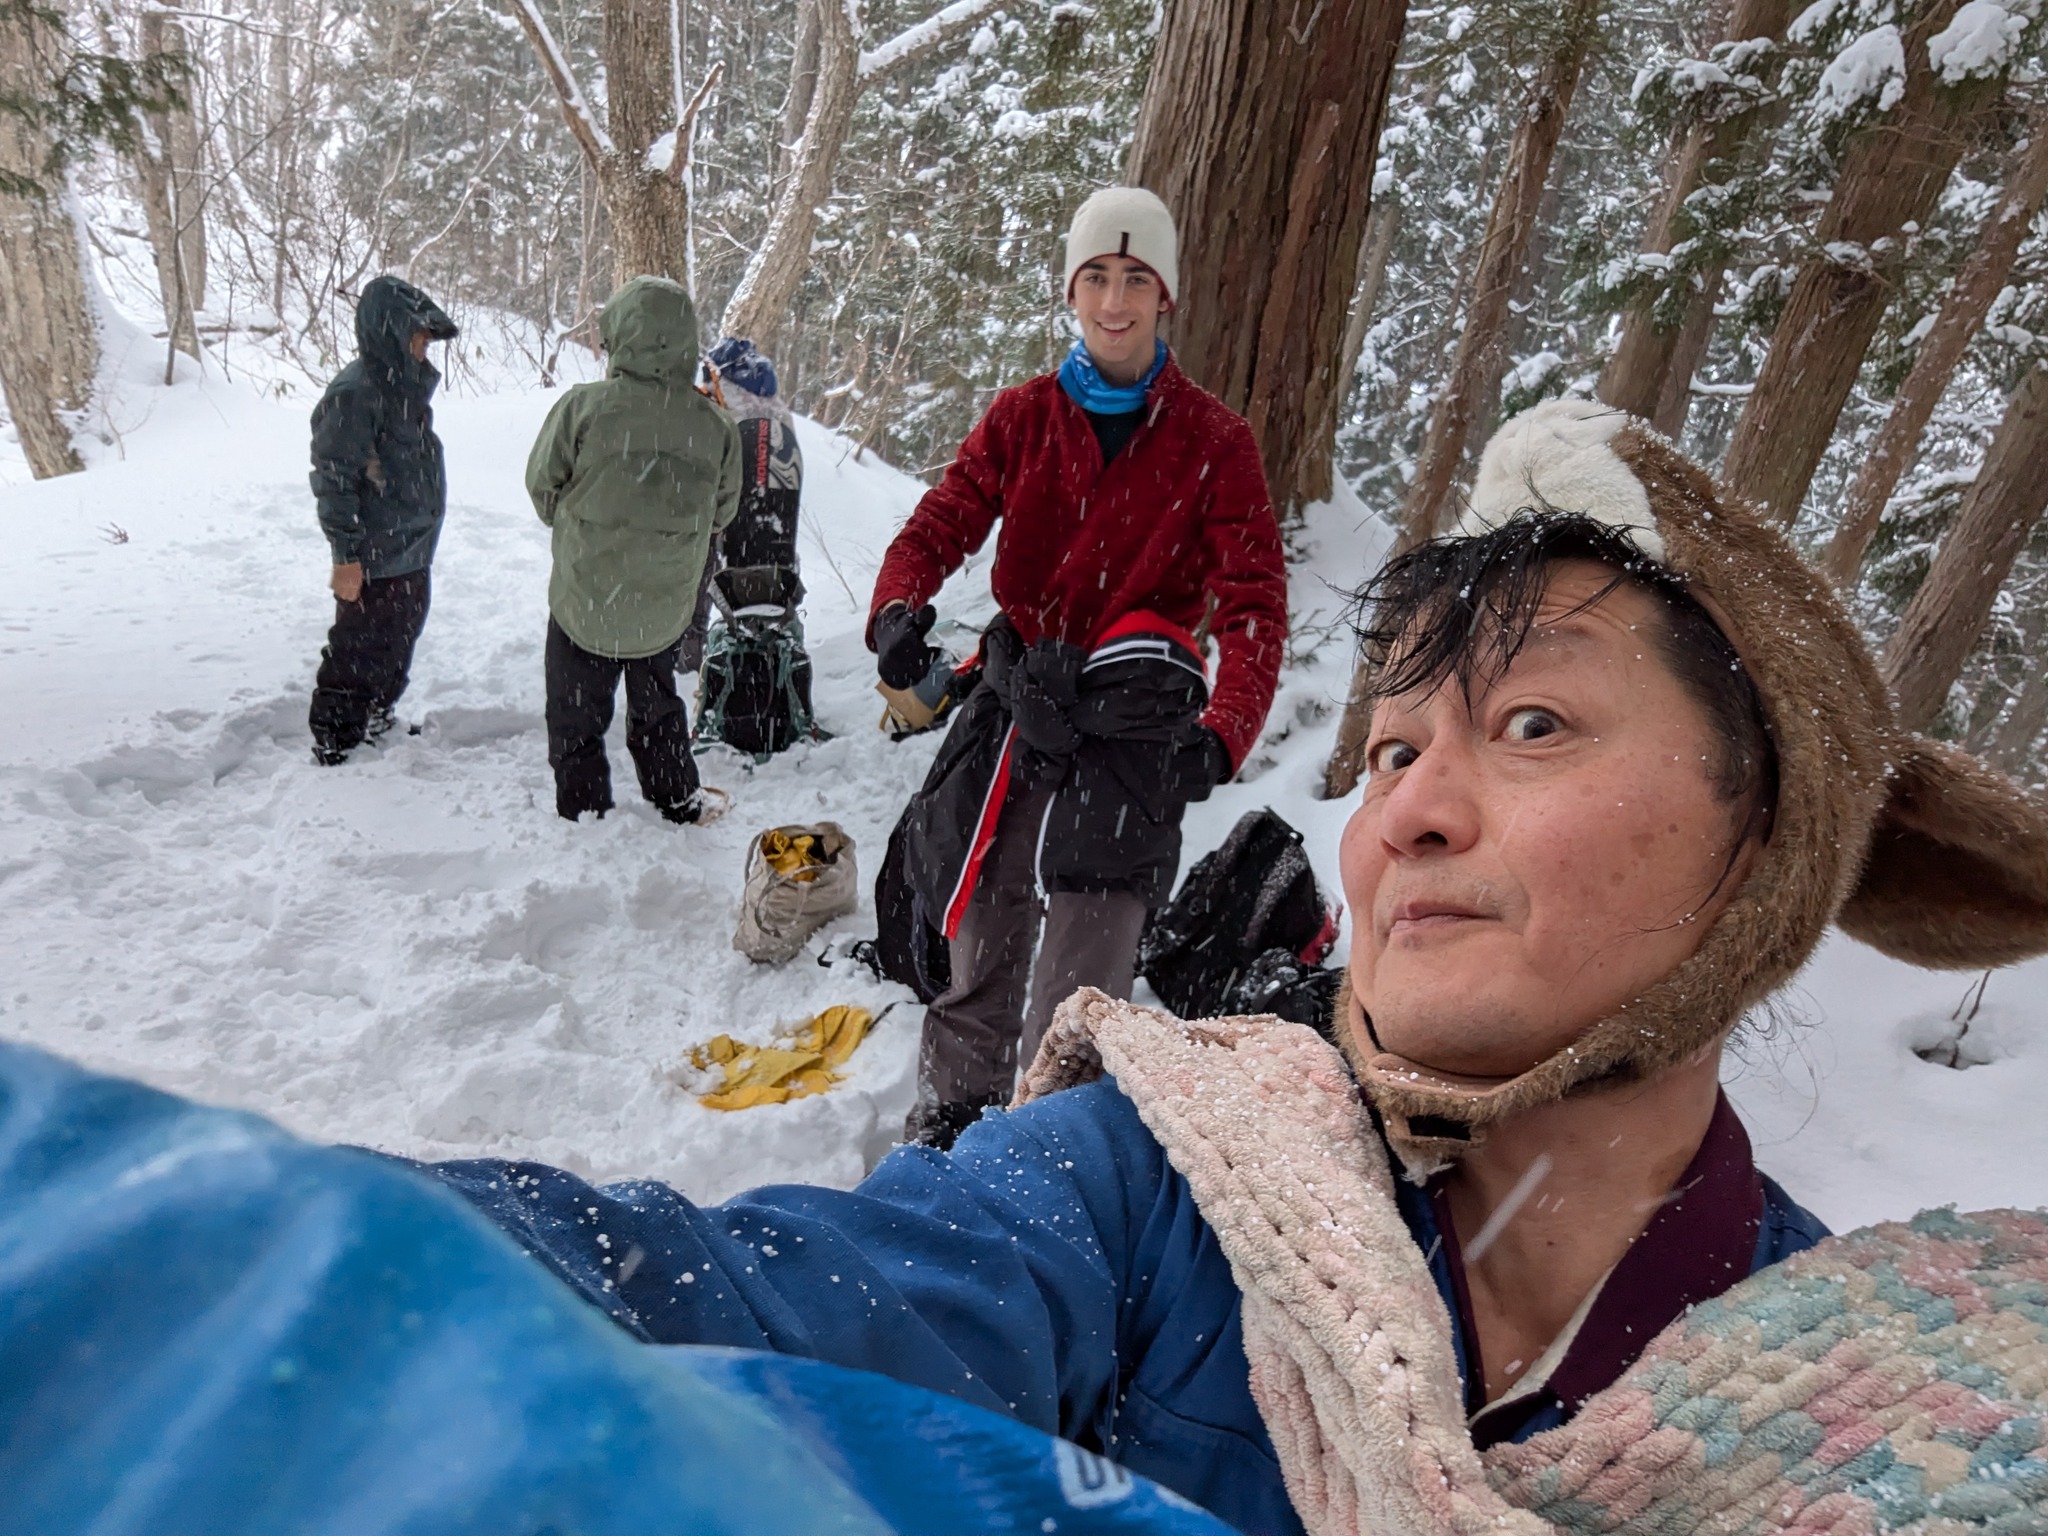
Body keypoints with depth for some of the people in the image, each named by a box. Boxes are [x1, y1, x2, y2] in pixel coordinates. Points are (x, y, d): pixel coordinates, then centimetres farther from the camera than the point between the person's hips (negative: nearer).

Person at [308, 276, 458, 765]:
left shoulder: (404, 385, 9)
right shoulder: (354, 394, -20)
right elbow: (333, 480, -20)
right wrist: (347, 555, -20)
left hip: (412, 552, 9)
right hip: (373, 563, -9)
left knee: (398, 646, 21)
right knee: (359, 654, 2)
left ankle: (378, 721, 39)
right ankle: (335, 744, 16)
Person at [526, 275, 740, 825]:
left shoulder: (583, 407, -19)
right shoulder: (715, 425, -12)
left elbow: (542, 487, -5)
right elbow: (721, 514, 1)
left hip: (584, 604, -3)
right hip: (666, 608, 3)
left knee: (576, 721, 17)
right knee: (657, 712, 26)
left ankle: (584, 816, 26)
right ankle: (679, 806, 38)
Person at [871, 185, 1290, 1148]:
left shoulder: (1213, 441, 1)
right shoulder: (1021, 417, 8)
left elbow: (1254, 603, -5)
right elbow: (941, 524, 2)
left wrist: (1225, 733, -23)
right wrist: (899, 609, -21)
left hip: (1133, 730, -3)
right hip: (1016, 706, 3)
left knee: (1077, 992, -6)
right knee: (978, 943, 15)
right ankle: (951, 1120, 37)